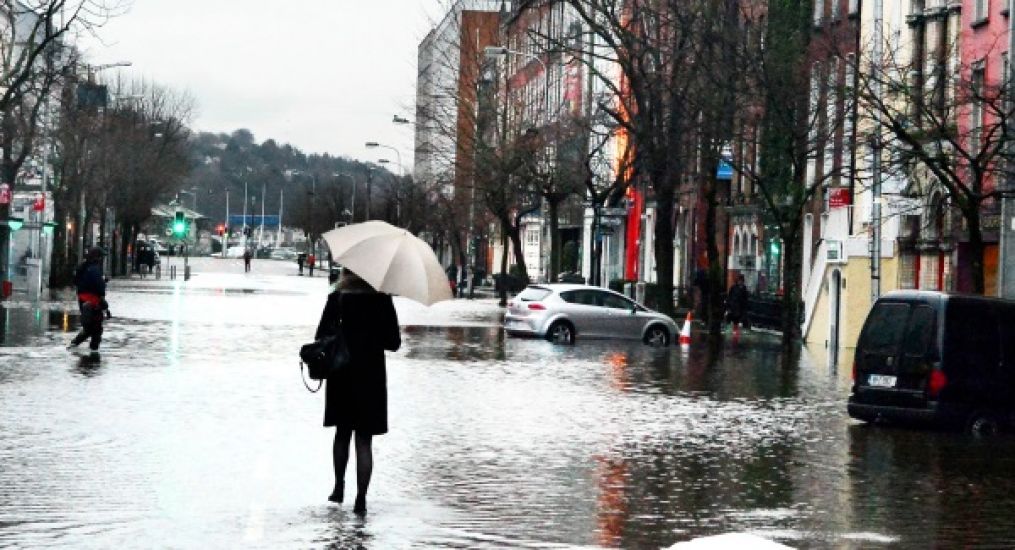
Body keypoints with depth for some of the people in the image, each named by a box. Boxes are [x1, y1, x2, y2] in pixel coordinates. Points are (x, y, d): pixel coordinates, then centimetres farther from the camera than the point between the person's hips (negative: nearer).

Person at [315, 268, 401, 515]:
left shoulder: (336, 298, -4)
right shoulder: (382, 300, -6)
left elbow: (321, 337, -5)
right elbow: (393, 342, -5)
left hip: (341, 375, 1)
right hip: (371, 376, -1)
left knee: (342, 433, 21)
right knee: (364, 440, 2)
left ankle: (339, 488, 26)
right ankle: (360, 499, -3)